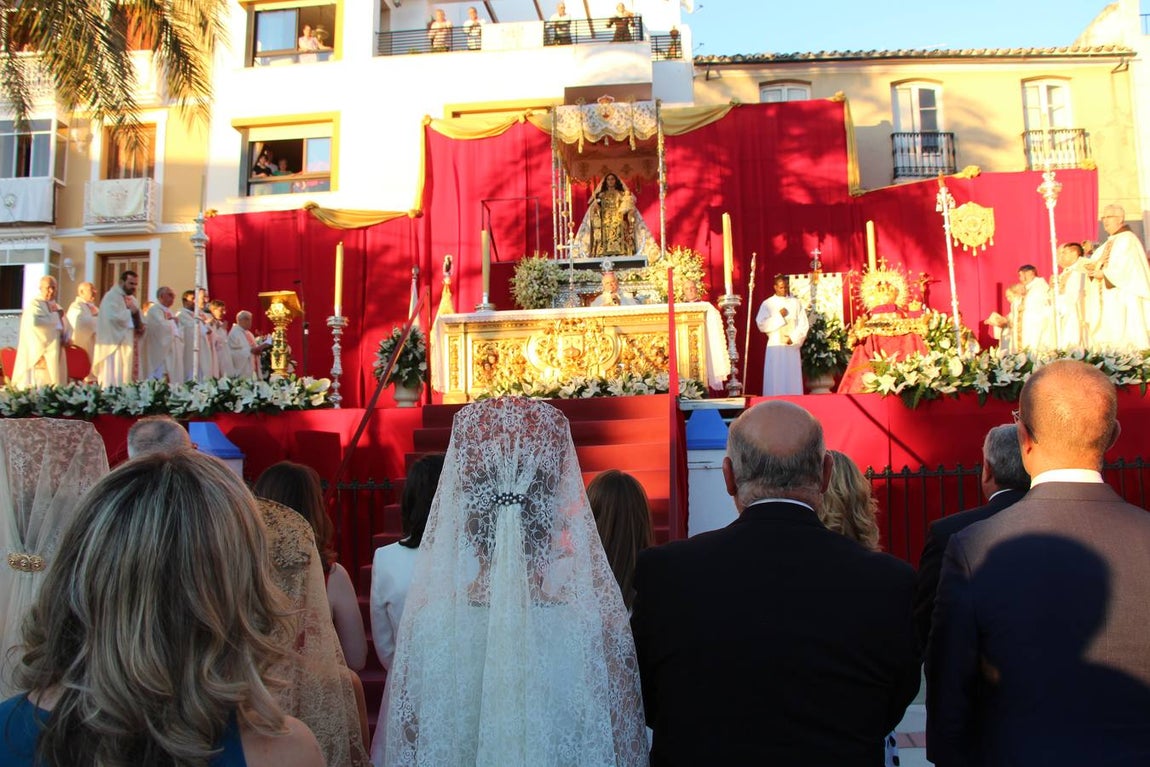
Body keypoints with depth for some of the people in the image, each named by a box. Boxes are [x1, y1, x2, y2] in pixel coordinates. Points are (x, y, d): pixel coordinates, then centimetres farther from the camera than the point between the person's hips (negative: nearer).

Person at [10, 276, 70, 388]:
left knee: (55, 387, 4)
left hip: (56, 353, 7)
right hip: (41, 353, -7)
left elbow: (68, 327, 19)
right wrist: (56, 316, -11)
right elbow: (35, 322, -24)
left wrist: (65, 338, -2)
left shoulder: (57, 307, 19)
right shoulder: (34, 304, -4)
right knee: (41, 386, -11)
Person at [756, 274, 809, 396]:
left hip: (792, 346, 1)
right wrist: (779, 316, -9)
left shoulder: (796, 303, 8)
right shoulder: (767, 304, 4)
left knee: (792, 379, 1)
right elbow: (761, 324, -6)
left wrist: (793, 338, -9)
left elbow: (803, 324, 4)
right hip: (775, 346, -1)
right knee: (775, 379, -4)